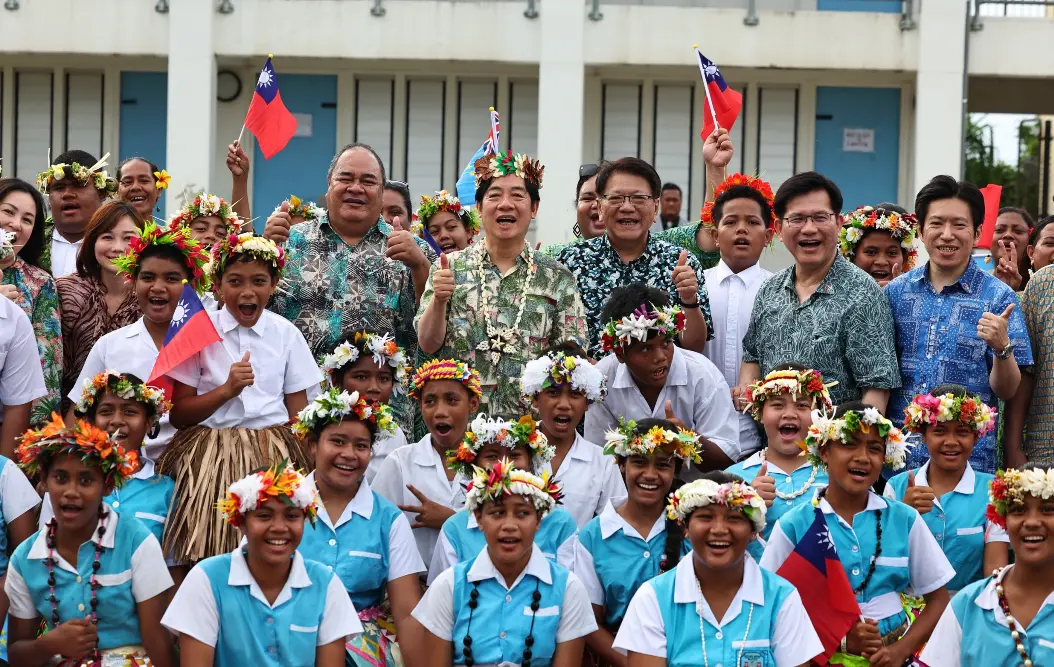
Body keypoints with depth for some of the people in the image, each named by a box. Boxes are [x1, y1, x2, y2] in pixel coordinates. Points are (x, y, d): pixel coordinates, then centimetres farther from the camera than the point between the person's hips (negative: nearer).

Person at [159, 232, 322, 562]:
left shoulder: (286, 333, 5)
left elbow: (298, 412, 7)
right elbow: (179, 415, -1)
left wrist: (304, 469, -3)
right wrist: (227, 390, -14)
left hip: (274, 455, 1)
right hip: (209, 456, -1)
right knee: (211, 556, -5)